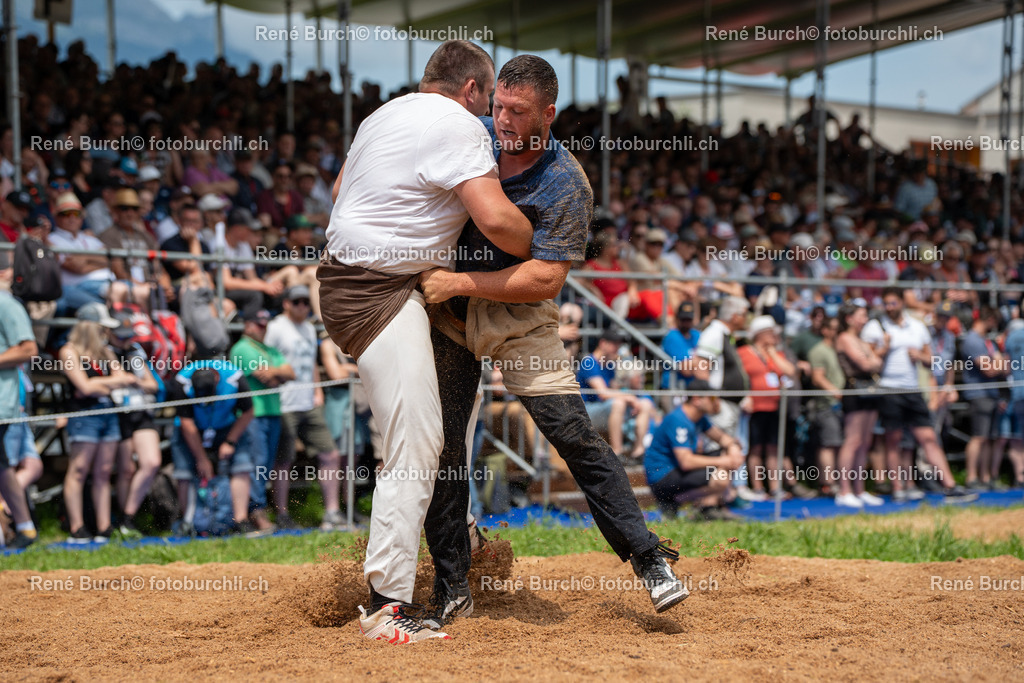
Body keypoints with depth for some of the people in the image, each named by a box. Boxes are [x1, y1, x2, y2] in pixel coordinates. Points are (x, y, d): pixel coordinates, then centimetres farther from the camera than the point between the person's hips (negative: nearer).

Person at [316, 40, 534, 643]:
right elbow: (496, 218, -23)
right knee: (415, 446, -14)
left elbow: (341, 192, 26)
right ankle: (388, 606, -15)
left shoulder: (383, 115, 16)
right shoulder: (460, 126, -12)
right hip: (378, 293, -11)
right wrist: (545, 253, -5)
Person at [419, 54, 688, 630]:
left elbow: (545, 279, -25)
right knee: (443, 444, 1)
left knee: (575, 435, -13)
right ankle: (452, 589, 11)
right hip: (450, 314, 4)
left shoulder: (567, 185, -19)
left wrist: (458, 283, -28)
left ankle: (648, 557, -1)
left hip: (521, 317, -4)